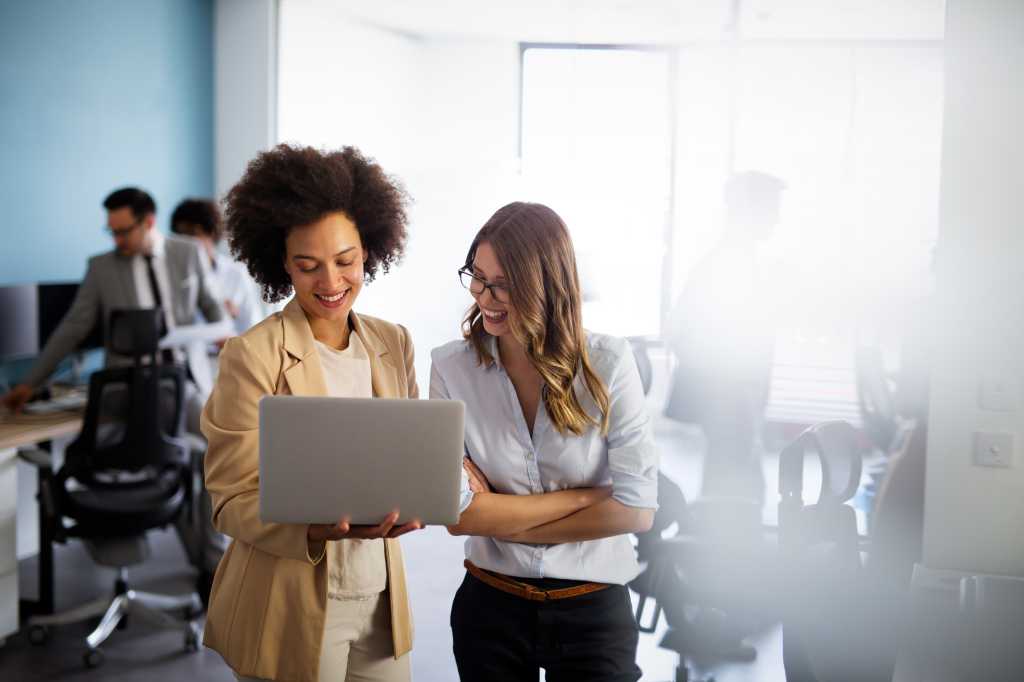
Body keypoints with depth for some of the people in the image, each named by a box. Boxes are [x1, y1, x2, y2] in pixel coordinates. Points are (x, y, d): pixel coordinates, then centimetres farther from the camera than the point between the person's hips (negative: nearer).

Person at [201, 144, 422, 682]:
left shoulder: (393, 344, 4)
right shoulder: (252, 355, -12)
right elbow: (232, 501, -11)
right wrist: (319, 528, -29)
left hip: (380, 598, 5)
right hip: (290, 612, -4)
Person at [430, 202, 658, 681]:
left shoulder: (608, 363, -11)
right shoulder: (453, 368, -9)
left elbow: (636, 509, -13)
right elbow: (458, 515, -14)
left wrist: (504, 520, -12)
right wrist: (588, 496, -14)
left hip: (594, 610, -1)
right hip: (490, 606, 1)